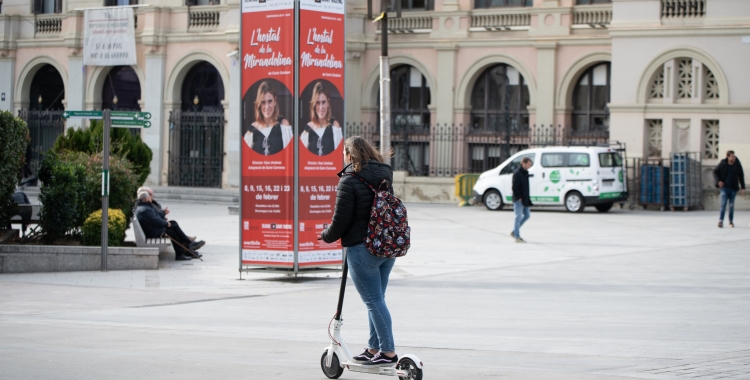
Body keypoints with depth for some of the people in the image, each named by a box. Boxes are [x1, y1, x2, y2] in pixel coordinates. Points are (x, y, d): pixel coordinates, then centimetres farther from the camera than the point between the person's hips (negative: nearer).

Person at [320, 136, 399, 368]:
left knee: (374, 300, -4)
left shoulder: (350, 180, -12)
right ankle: (374, 349, 22)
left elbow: (341, 220, -13)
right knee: (377, 299, 16)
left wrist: (327, 236, 6)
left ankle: (388, 352, -5)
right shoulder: (384, 176, 11)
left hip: (362, 248, -8)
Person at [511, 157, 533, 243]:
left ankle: (514, 232, 23)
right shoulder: (517, 173, -15)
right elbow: (515, 187, -18)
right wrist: (518, 197, -19)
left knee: (527, 215, 14)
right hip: (519, 199, -9)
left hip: (525, 199, 9)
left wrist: (527, 199, 13)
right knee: (519, 217, -6)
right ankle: (517, 237, -1)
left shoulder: (525, 173, 13)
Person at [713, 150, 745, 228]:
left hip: (733, 188, 2)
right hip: (724, 187, -2)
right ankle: (721, 221, -11)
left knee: (731, 205, 8)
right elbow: (715, 172, 7)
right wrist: (718, 181, -7)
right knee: (723, 203, -12)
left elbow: (741, 176, 8)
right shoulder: (722, 164, -5)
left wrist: (742, 187, 5)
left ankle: (731, 221, 20)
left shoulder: (737, 165, -1)